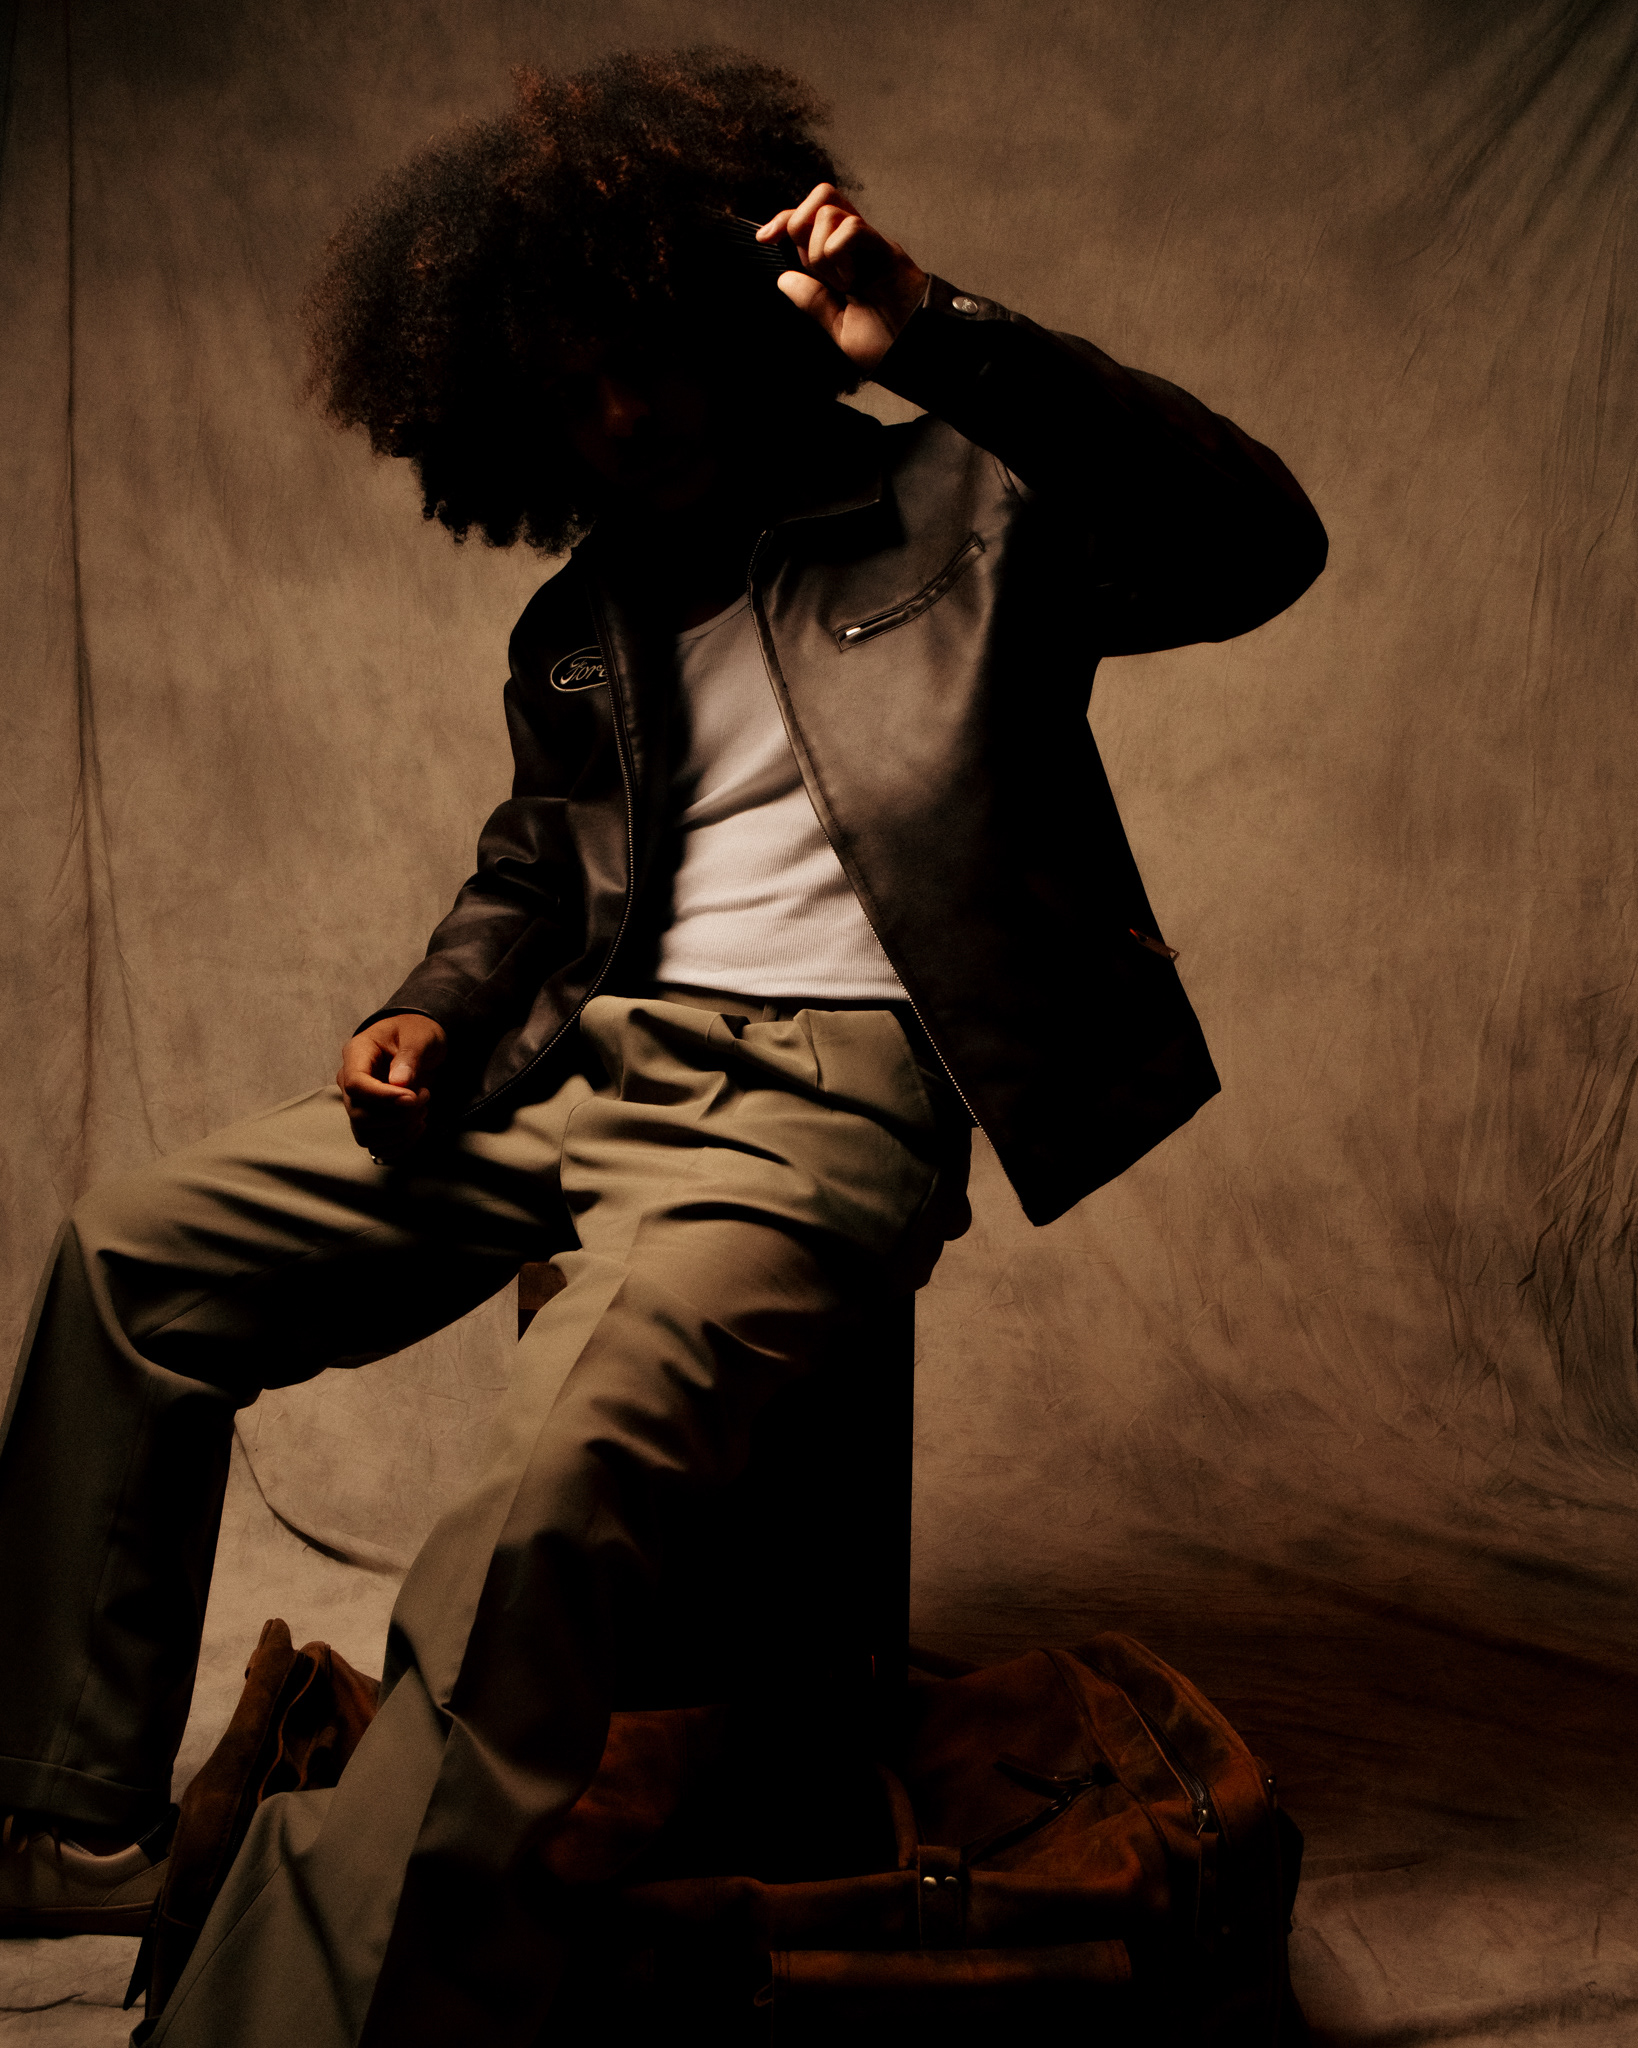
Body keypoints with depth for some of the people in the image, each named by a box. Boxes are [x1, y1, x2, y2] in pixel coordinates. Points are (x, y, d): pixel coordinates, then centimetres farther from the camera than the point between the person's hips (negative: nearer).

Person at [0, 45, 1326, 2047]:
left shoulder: (956, 506, 3)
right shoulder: (582, 625, 19)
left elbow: (1256, 545, -12)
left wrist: (937, 337, -19)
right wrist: (444, 1007, 6)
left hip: (825, 1095, -6)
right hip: (585, 1063, 7)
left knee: (555, 1489, -33)